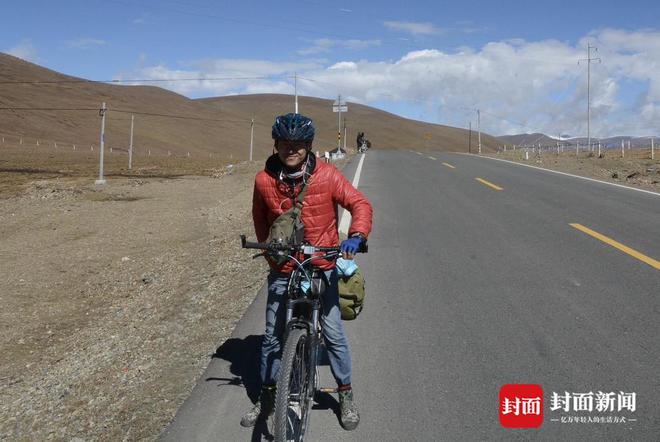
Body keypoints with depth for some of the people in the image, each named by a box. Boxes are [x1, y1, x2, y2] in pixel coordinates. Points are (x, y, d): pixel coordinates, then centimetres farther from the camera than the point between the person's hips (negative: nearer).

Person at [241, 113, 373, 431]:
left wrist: (356, 236, -27)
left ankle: (346, 394, 24)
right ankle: (267, 397, 28)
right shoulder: (264, 180, -6)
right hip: (282, 270, 2)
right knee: (272, 336, 9)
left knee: (333, 333, 2)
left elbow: (359, 203, -11)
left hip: (322, 267, -2)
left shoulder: (326, 175, -12)